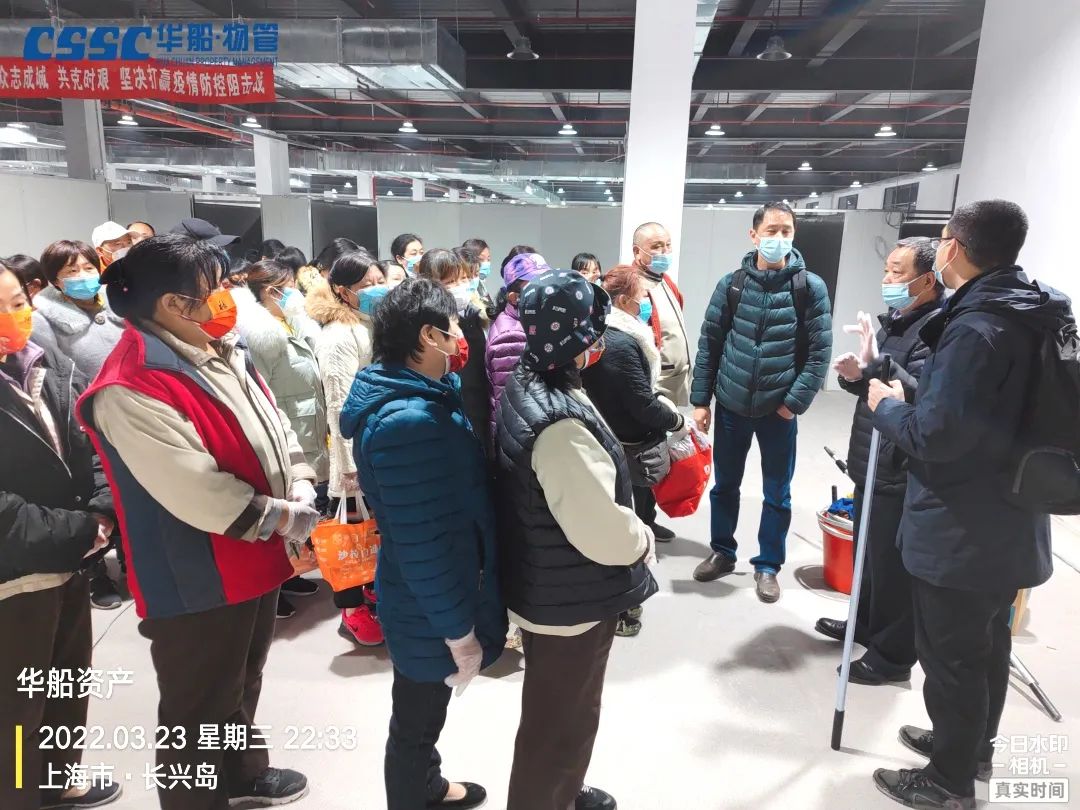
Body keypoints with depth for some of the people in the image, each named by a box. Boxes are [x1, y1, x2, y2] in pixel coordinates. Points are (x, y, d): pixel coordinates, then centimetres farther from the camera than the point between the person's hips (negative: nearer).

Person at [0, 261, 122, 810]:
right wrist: (80, 532, -18)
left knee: (71, 683, 22)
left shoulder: (54, 369, 3)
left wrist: (101, 516, -12)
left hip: (69, 562, 7)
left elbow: (91, 451, 4)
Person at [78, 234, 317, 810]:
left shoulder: (221, 352, 3)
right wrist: (281, 516, -19)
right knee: (198, 707, 12)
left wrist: (300, 486, -8)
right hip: (197, 580, -9)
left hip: (254, 560, 9)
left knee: (242, 682, 28)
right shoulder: (131, 390, -26)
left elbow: (274, 426, 7)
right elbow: (195, 492, -30)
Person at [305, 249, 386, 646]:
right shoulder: (338, 337, -17)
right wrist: (352, 465, -19)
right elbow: (341, 407, -19)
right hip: (359, 452, -8)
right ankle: (352, 610, 19)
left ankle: (375, 590, 36)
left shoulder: (376, 324, 8)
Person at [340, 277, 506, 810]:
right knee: (416, 720, 16)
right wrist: (460, 630, -20)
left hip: (431, 596, 10)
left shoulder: (429, 396, 0)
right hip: (429, 607, -10)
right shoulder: (407, 422, -31)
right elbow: (422, 545, -29)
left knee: (424, 713, 30)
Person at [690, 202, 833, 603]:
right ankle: (722, 553, 34)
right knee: (725, 485, 15)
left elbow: (820, 352, -6)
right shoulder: (732, 284, -1)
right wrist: (701, 399, -1)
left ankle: (767, 565, 28)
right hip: (730, 406, 2)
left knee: (777, 493, 10)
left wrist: (795, 402, -12)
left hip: (778, 410, -1)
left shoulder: (810, 288, -6)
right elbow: (709, 343, 1)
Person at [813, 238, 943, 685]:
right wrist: (855, 374, -2)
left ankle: (894, 655, 18)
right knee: (868, 552, 22)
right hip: (872, 463, 10)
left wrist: (875, 363, -37)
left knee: (894, 564, 2)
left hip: (904, 472, -9)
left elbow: (923, 395, -29)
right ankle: (866, 623, 40)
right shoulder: (894, 320, 13)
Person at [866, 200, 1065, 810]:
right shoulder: (1037, 315, 6)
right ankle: (974, 747, 44)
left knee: (951, 655, 7)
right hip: (1007, 522, 10)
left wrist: (887, 404, -10)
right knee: (988, 643, 24)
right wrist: (909, 391, 11)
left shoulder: (975, 329, -25)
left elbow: (933, 435, -28)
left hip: (960, 531, -9)